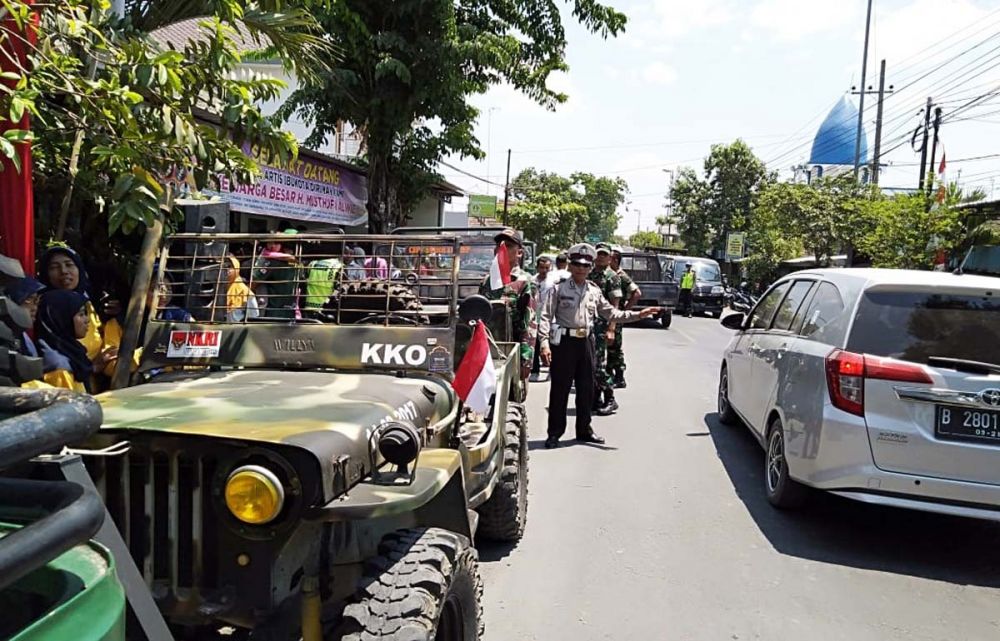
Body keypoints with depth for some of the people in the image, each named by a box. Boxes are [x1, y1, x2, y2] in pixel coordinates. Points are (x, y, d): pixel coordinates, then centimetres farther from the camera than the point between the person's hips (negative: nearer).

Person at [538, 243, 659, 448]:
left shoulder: (595, 291, 11)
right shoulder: (559, 289, -1)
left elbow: (611, 314, 14)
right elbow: (546, 317, -6)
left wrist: (638, 315, 5)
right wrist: (544, 343, -16)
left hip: (586, 342, 4)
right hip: (564, 341, -4)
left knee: (586, 388, 11)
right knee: (560, 388, 0)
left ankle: (584, 430, 26)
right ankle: (555, 433, 11)